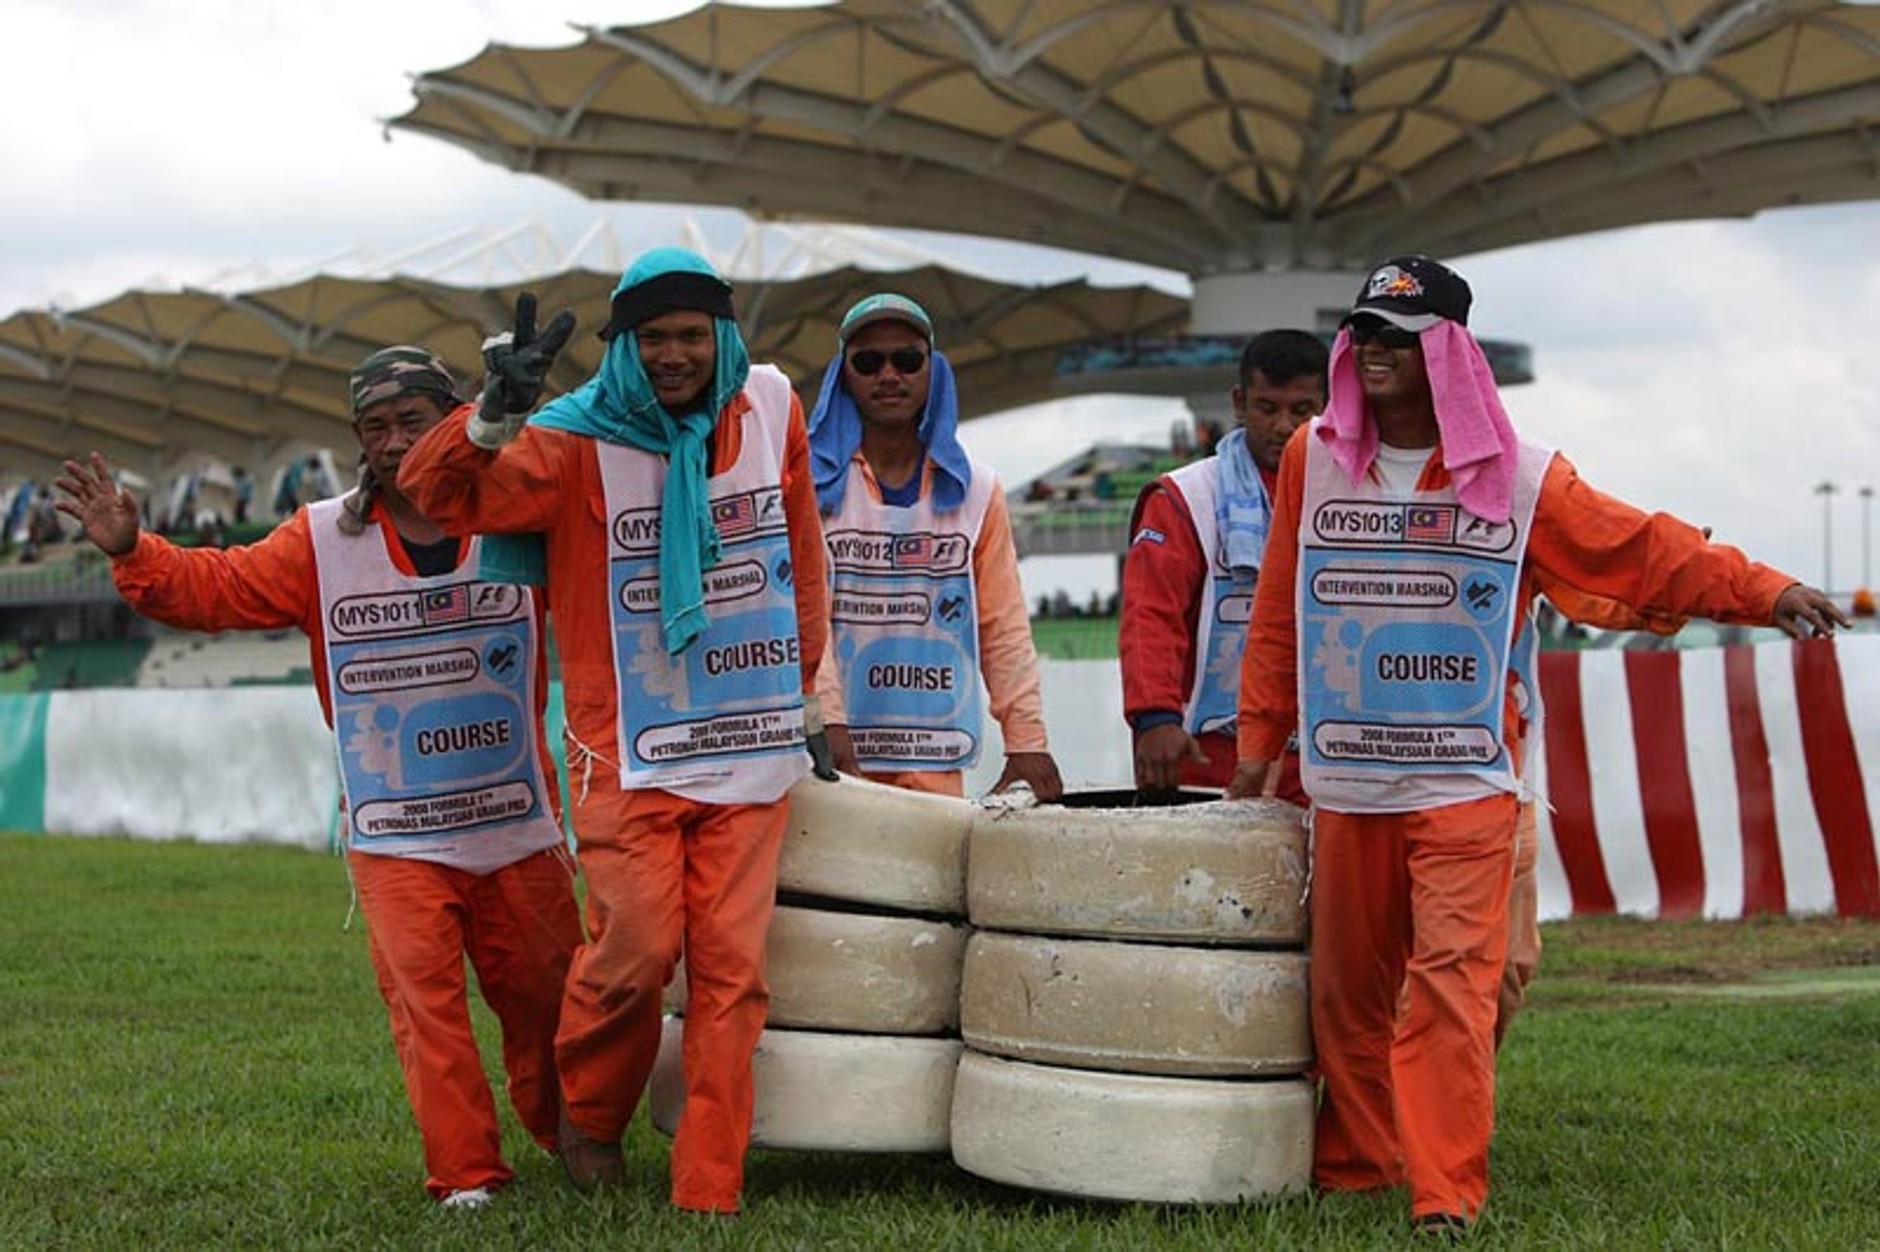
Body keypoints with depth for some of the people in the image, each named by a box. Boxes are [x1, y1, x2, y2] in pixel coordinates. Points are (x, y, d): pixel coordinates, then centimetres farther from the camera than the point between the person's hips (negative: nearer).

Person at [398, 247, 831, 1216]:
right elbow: (436, 494, -15)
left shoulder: (770, 407, 5)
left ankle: (709, 1189, 8)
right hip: (628, 754, -3)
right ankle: (590, 1114, 25)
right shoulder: (577, 443, -7)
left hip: (752, 747, 3)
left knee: (731, 969, 0)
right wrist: (495, 415, -33)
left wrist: (802, 693, 20)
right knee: (636, 948, -6)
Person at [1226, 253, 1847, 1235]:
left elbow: (1646, 550, -2)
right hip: (1344, 784, 3)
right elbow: (1279, 611, 11)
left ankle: (1445, 1196, -9)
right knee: (1345, 988, 10)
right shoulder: (1314, 458, 5)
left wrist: (1762, 591, -13)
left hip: (1464, 785, -3)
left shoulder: (1519, 480, -1)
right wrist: (1260, 736, 15)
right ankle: (1350, 1169, 25)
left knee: (1452, 982, -12)